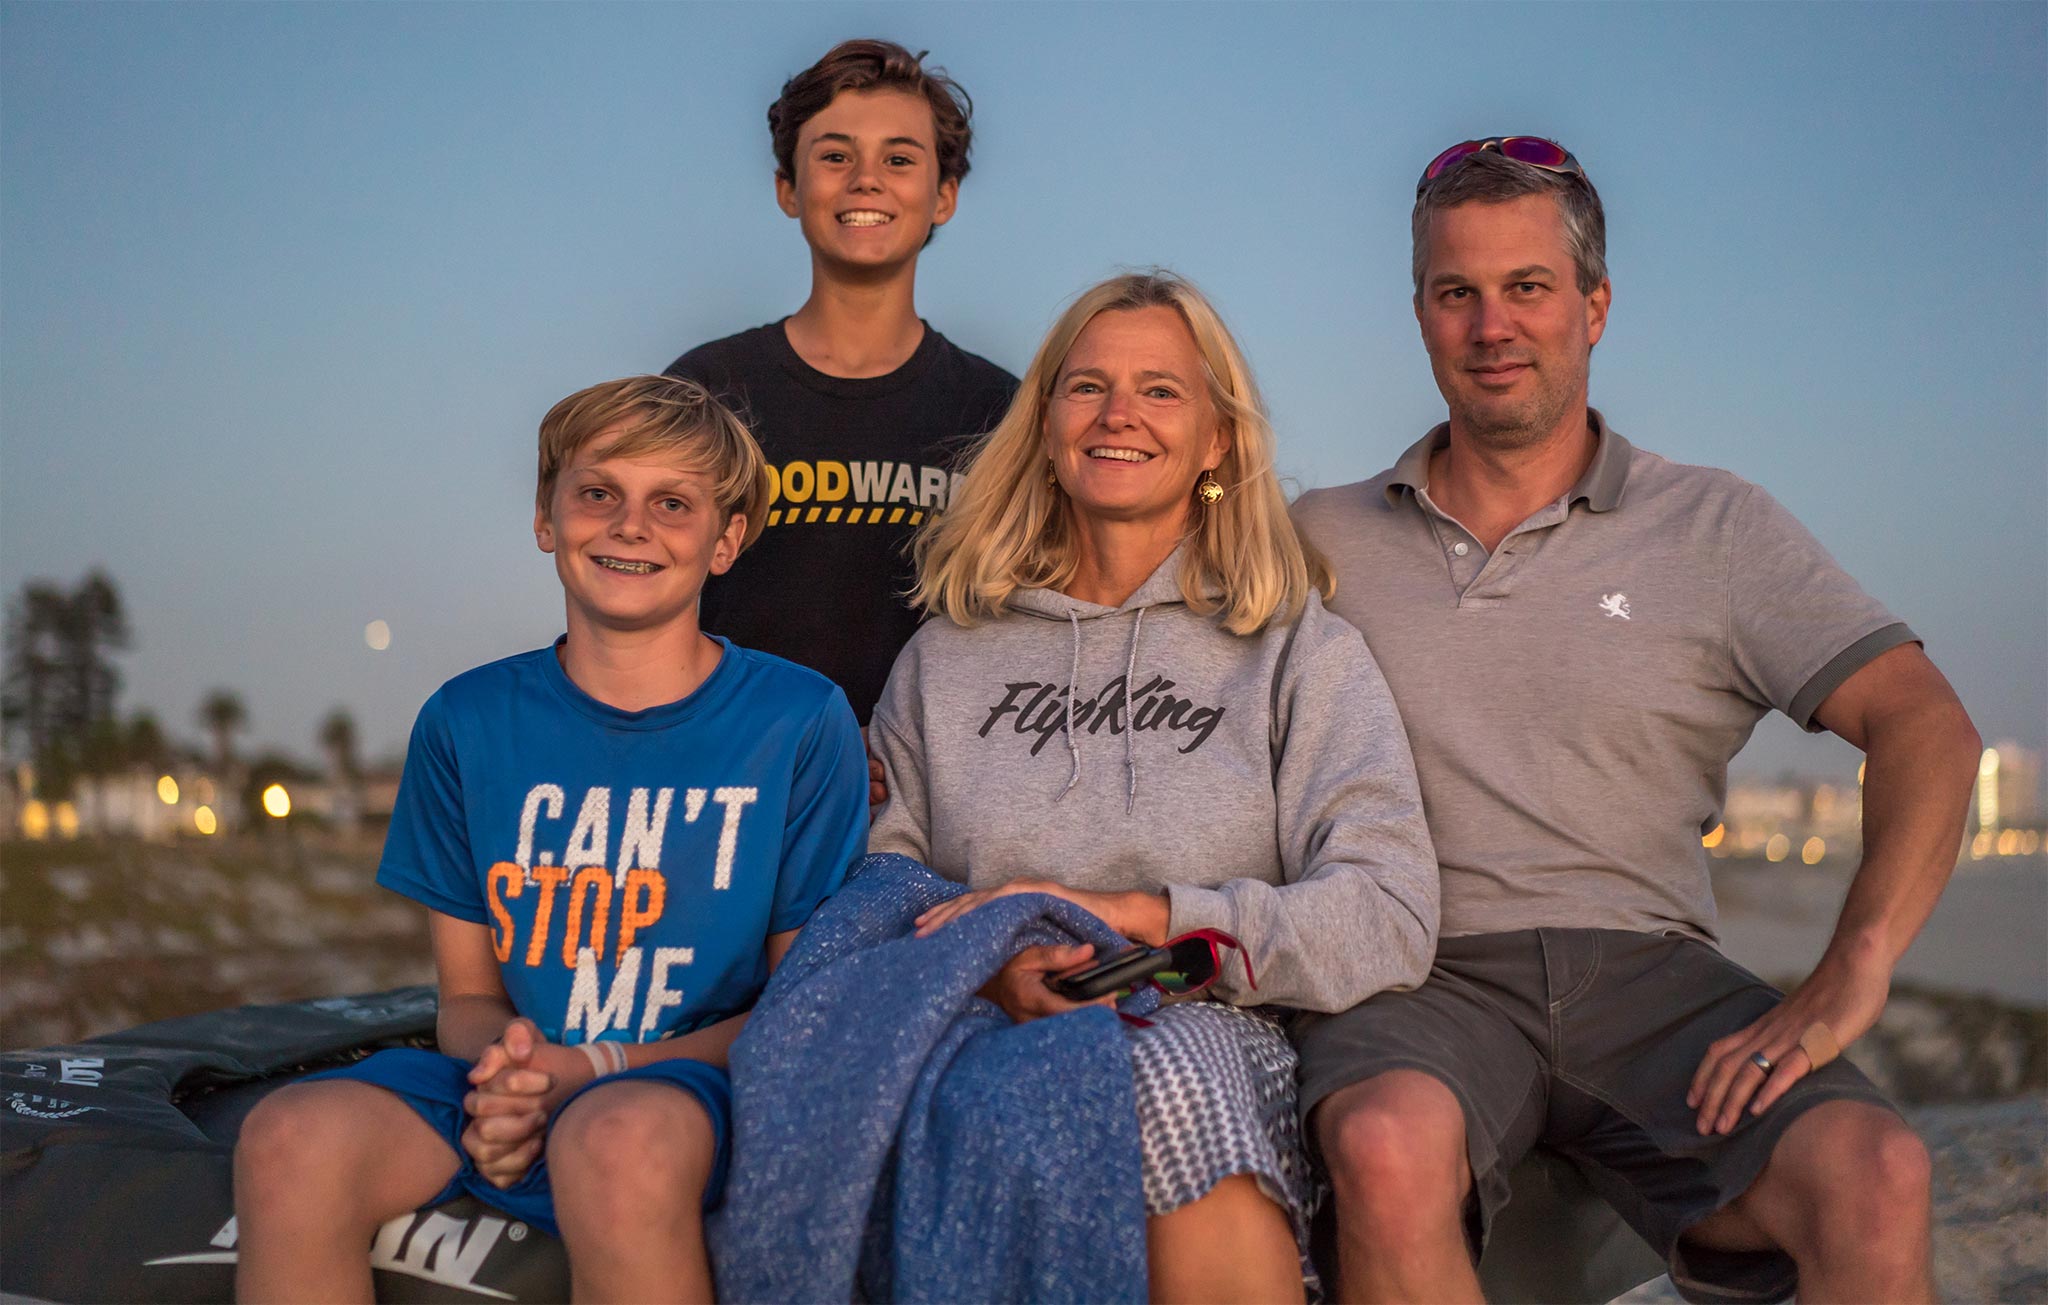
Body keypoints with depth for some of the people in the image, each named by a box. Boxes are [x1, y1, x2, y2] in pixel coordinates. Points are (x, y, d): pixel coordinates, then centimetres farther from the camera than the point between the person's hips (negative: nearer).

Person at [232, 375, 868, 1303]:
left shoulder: (800, 721, -2)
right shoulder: (468, 722, 7)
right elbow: (468, 990, 11)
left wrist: (594, 1068, -14)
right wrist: (504, 1064, -13)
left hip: (701, 1088, -3)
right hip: (513, 1089, 3)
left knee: (616, 1139, -38)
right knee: (292, 1138, -25)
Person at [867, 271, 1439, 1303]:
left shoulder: (1302, 652, 13)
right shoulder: (948, 657, 21)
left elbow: (1390, 920, -1)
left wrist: (1129, 913, -11)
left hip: (1214, 1039, 0)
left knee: (1176, 1071, -37)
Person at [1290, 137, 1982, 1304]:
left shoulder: (1716, 529, 12)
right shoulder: (1318, 541, 15)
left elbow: (1927, 729, 2)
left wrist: (1850, 979, -13)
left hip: (1651, 974, 1)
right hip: (1423, 980, 0)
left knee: (1878, 1176, -29)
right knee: (1389, 1149, -35)